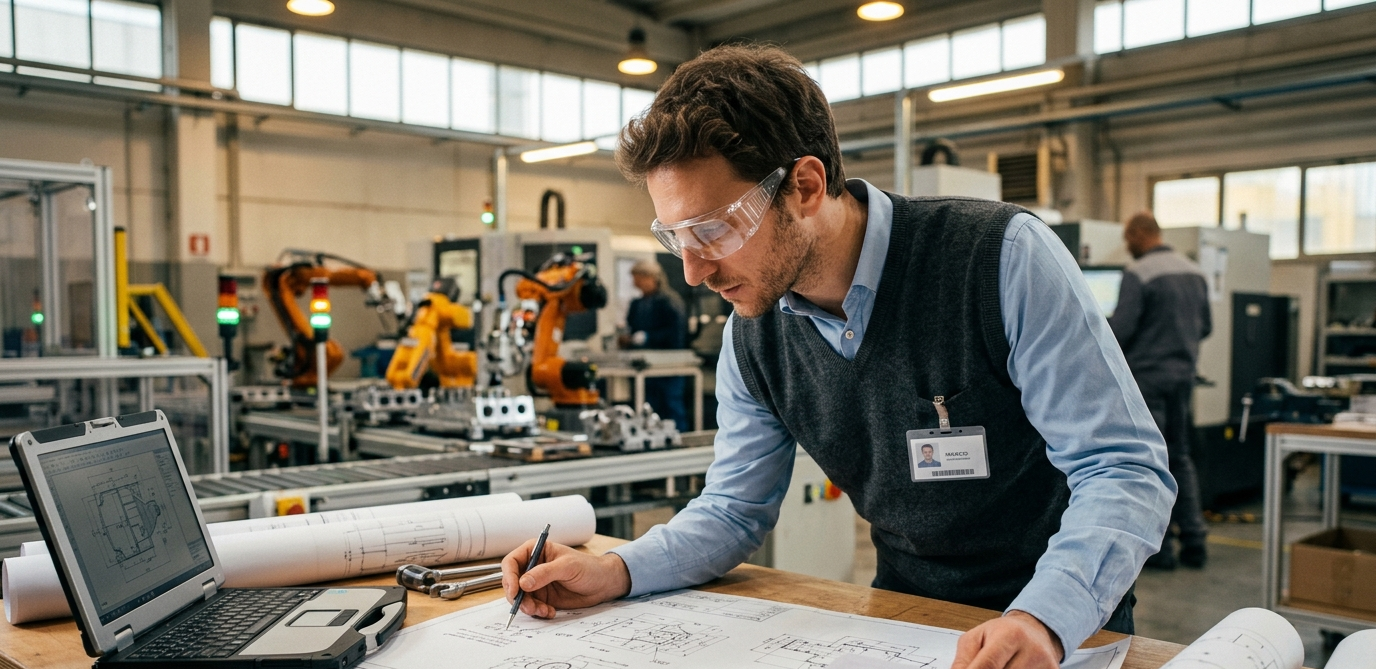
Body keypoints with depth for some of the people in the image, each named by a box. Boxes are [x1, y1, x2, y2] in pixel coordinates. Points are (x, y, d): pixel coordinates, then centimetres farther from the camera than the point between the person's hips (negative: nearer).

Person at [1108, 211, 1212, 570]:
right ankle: (1193, 539, 16)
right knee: (1180, 456, 16)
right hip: (1184, 373, 7)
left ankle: (1159, 547, 4)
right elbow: (1206, 326, 15)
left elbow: (1121, 329, -18)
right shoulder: (1195, 272, 9)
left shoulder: (1137, 274, -14)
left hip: (1148, 375, -7)